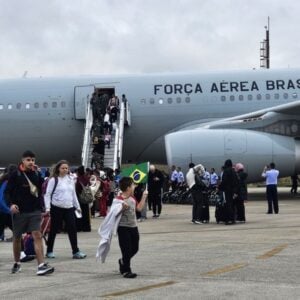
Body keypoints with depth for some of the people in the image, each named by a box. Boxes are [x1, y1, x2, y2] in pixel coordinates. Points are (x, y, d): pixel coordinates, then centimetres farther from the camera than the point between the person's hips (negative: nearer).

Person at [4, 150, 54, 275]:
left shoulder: (37, 175, 5)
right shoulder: (15, 175, -5)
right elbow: (7, 192, -5)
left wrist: (40, 206, 9)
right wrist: (11, 204, -21)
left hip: (34, 211, 2)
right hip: (19, 211, -1)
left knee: (37, 235, -11)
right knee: (17, 237, 12)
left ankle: (41, 265, -16)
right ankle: (17, 263, 31)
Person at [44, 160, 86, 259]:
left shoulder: (70, 179, 12)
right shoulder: (53, 180, -5)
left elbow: (74, 194, 20)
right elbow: (48, 194, -6)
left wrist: (77, 206, 19)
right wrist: (47, 208, -15)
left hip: (69, 208, 4)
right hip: (57, 208, -4)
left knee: (72, 229, -1)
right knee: (54, 230, 4)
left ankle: (76, 251, 2)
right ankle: (49, 251, 17)